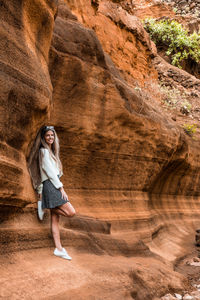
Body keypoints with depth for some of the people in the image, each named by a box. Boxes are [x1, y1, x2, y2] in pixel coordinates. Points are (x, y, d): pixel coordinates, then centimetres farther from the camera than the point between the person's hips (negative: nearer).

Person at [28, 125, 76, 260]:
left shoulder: (51, 151, 22)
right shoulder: (43, 151, -7)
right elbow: (50, 171, -13)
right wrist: (61, 188, -14)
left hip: (54, 186, 9)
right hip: (50, 185, -9)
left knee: (55, 219, 6)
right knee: (71, 212, -14)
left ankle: (59, 249, 7)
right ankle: (43, 206, -1)